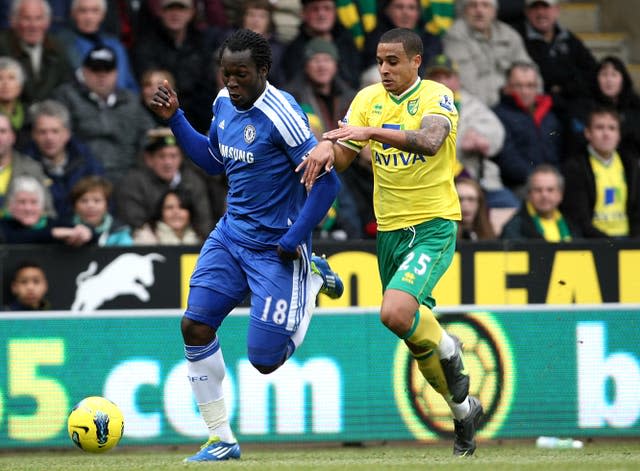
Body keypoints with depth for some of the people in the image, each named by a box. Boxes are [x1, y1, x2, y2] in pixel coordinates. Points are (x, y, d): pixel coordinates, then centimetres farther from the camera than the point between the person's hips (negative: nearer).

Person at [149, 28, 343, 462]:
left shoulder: (281, 114, -21)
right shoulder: (224, 103, 3)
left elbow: (326, 181, -19)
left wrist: (294, 240, -18)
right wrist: (175, 118, 10)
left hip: (276, 247, -7)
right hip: (231, 234, 7)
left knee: (264, 361, -5)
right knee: (195, 326, -8)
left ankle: (312, 279, 21)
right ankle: (221, 439, 4)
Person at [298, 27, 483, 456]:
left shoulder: (436, 97, -11)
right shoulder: (369, 99, 6)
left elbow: (429, 141, -31)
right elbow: (341, 158, 1)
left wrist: (371, 131, -40)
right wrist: (326, 149, -22)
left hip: (434, 227, -6)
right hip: (390, 229, 6)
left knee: (396, 313, -28)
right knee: (417, 333, 13)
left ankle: (448, 349, 3)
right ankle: (464, 408, 34)